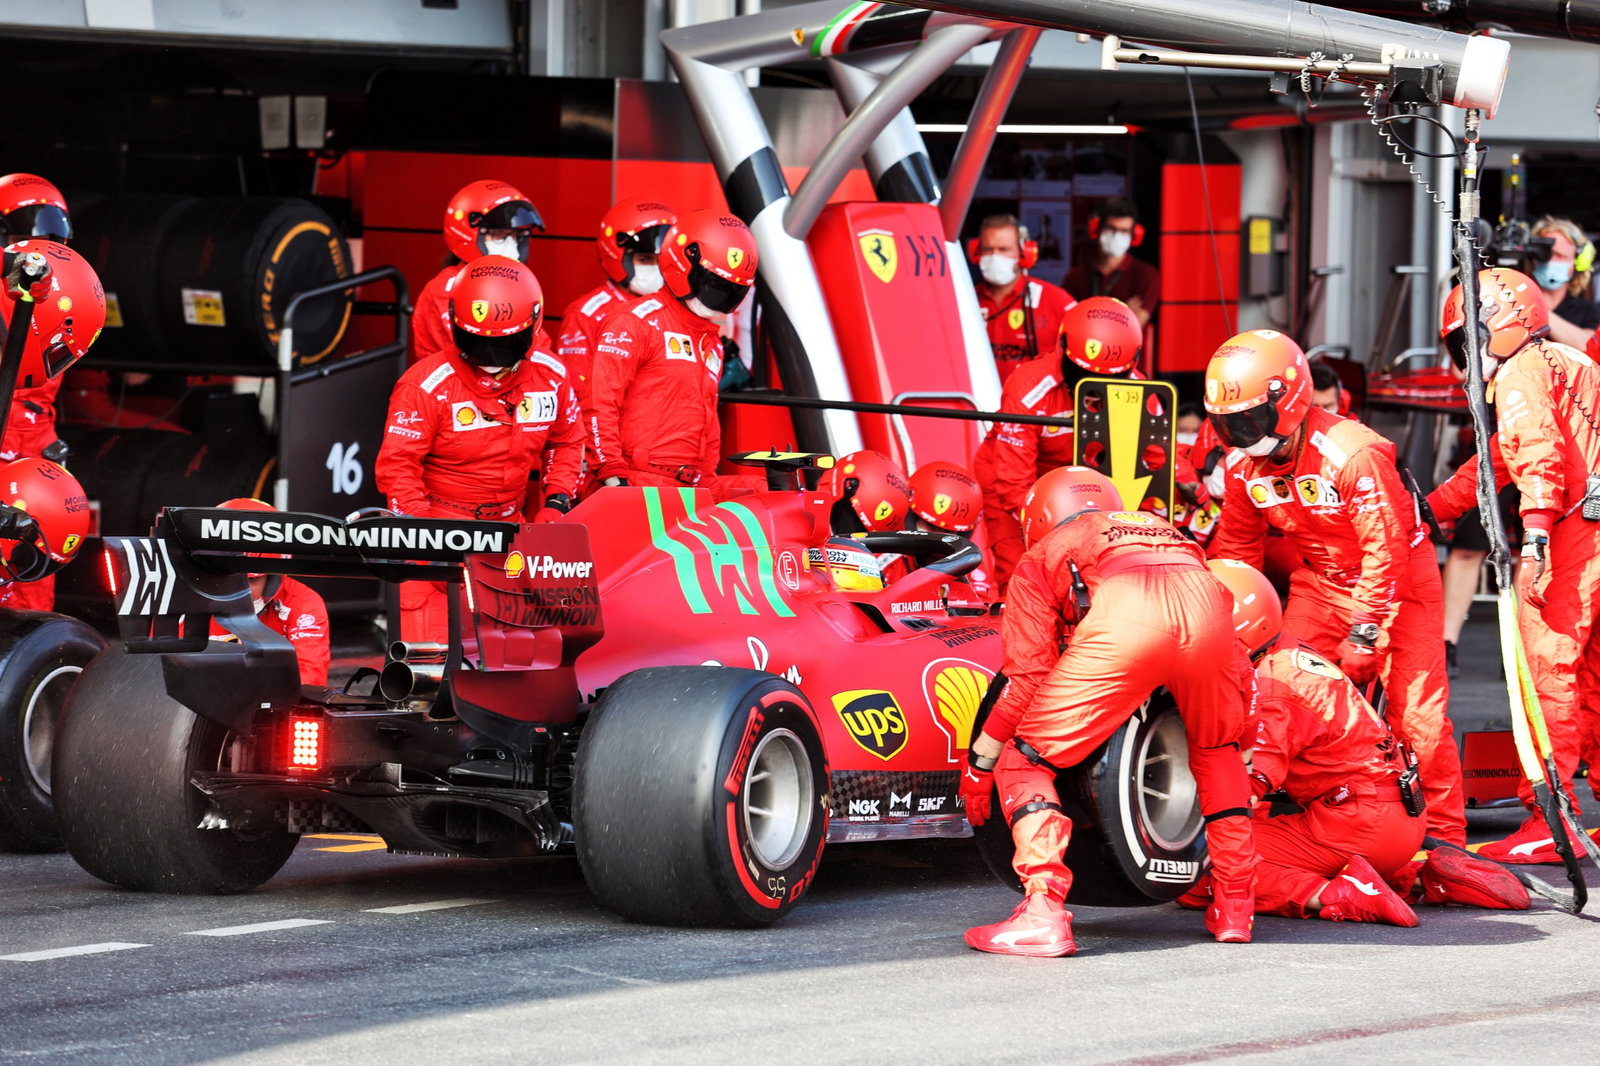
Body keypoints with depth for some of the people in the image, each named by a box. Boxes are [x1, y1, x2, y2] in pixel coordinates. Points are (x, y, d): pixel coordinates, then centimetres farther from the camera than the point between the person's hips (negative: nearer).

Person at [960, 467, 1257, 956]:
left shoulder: (1040, 558, 32)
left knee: (1023, 763, 11)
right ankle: (1235, 909, 33)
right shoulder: (1162, 529, 44)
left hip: (1120, 620, -4)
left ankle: (1042, 914, -5)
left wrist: (979, 764, 28)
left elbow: (1027, 678, 20)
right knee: (1216, 751, 33)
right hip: (1208, 611, 4)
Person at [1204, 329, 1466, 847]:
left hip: (1397, 578, -6)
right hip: (1320, 581, 6)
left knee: (1417, 712, -10)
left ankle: (1446, 834, 2)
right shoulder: (1244, 464, -8)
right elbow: (1235, 547, 7)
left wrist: (1365, 630, -26)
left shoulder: (1353, 455, -30)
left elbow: (1385, 549, -27)